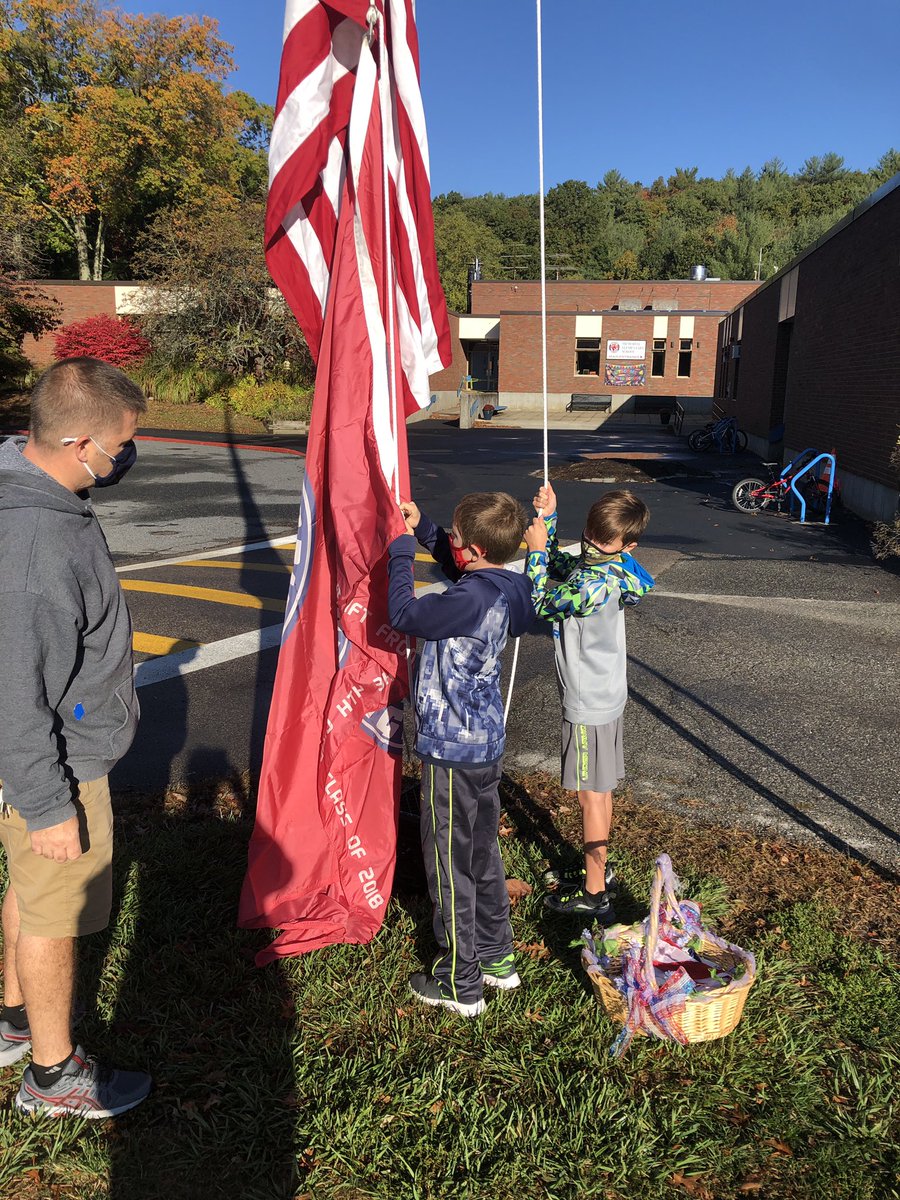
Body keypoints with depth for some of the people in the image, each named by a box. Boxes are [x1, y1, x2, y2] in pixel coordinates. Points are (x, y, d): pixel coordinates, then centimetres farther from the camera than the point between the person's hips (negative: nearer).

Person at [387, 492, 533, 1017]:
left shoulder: (471, 599, -27)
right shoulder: (503, 587, 1)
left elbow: (404, 614, -22)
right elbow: (452, 562, 20)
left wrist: (402, 549, -12)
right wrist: (421, 526, 11)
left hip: (453, 750, -9)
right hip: (487, 742, 9)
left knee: (449, 864, 7)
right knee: (483, 854, 22)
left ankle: (459, 983, 24)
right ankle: (498, 958, 39)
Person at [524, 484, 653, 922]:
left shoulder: (597, 584, -28)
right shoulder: (591, 564, 0)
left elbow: (540, 603, -16)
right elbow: (556, 568, 16)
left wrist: (536, 548, -11)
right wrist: (547, 520, 4)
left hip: (588, 705, -10)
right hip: (604, 694, 10)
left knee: (592, 796, 3)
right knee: (599, 792, 21)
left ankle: (594, 895, 18)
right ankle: (597, 872, 38)